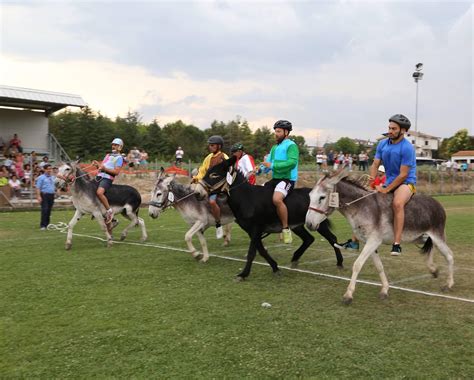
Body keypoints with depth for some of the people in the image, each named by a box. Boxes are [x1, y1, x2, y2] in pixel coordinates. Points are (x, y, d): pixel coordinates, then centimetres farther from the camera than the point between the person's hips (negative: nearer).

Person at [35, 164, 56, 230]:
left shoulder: (53, 177, 16)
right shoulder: (41, 177, -2)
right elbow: (38, 187, -8)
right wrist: (39, 196, -17)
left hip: (51, 195, 6)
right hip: (44, 195, -6)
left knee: (49, 211, 8)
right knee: (44, 210, -11)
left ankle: (47, 225, 16)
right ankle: (42, 225, -8)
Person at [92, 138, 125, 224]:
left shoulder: (119, 158, -1)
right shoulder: (108, 155, 25)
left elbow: (116, 172, -12)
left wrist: (105, 169, -20)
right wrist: (97, 164, 3)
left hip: (107, 179, -9)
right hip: (99, 177, 9)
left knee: (99, 192, -33)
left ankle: (109, 210, -19)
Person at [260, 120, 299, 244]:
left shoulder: (291, 145, -6)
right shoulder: (275, 147, 20)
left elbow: (292, 162, -21)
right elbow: (268, 162, 16)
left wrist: (273, 166, -21)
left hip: (287, 179, -9)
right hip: (275, 178, 9)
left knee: (277, 199, -33)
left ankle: (286, 229, -21)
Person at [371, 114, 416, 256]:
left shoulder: (407, 148, -16)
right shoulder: (382, 144, 4)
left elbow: (403, 175, -19)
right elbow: (375, 164, 3)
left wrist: (386, 190, -22)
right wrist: (372, 178, -18)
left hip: (406, 182, -7)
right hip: (389, 181, 7)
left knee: (397, 203, -37)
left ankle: (396, 244, -37)